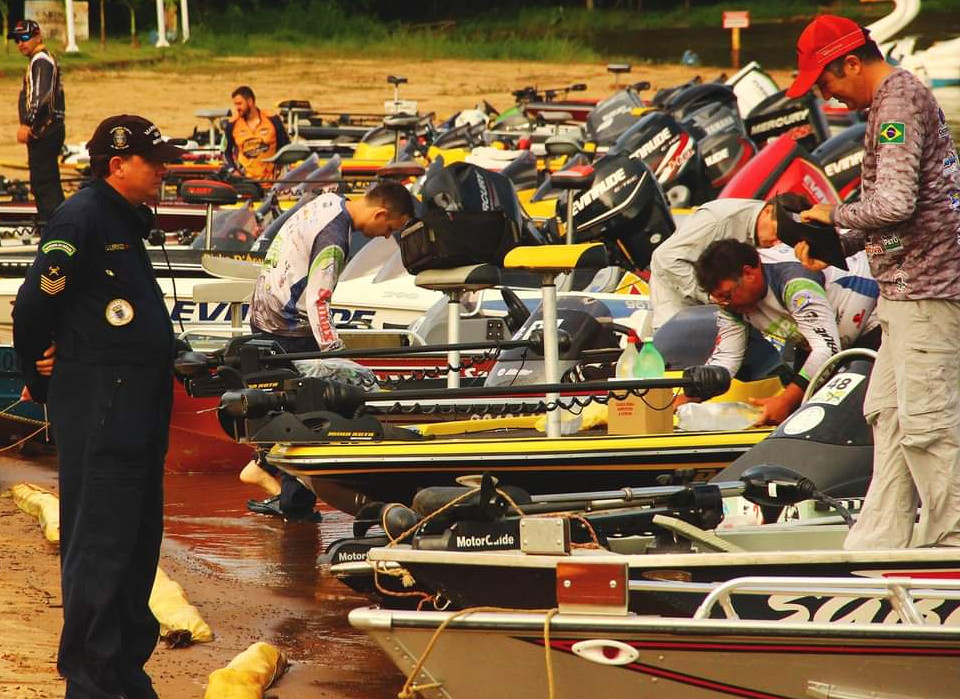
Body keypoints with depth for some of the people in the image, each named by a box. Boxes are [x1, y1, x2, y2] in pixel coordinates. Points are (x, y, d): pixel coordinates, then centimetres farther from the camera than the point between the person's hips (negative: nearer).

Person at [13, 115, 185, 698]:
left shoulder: (125, 223, 17)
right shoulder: (82, 219, -13)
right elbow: (32, 306, -13)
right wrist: (42, 381, -1)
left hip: (139, 404, 10)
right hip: (97, 405, -10)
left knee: (139, 538, 15)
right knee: (101, 542, -7)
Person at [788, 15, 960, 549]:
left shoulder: (898, 103, -14)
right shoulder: (900, 96, 18)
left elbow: (894, 203, -24)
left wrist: (836, 215, -6)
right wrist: (838, 247, 13)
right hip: (907, 288, 11)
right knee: (888, 413, 11)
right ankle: (881, 541, 13)